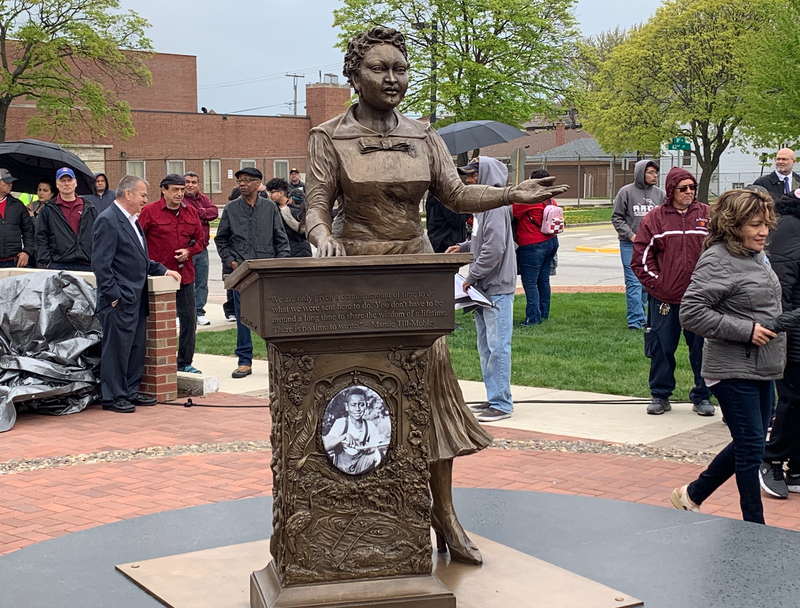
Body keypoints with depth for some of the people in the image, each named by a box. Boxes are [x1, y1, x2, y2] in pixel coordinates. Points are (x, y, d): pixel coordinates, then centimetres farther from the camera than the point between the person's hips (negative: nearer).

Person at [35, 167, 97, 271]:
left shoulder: (90, 209, 15)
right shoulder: (47, 210, 11)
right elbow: (41, 238, 7)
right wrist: (45, 262, -4)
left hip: (86, 266, 1)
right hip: (57, 265, -1)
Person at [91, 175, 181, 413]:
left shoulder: (131, 220, 17)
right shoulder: (108, 220, -14)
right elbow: (100, 264, -18)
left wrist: (163, 270, 12)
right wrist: (114, 295, -20)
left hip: (137, 298, 10)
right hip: (120, 301, -10)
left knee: (137, 347, 14)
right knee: (117, 348, -2)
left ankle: (131, 392, 23)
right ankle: (113, 397, 7)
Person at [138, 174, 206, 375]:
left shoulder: (191, 212, 9)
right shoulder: (150, 212, -5)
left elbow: (200, 239, 16)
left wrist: (188, 251, -2)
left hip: (185, 274, 5)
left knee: (189, 318, 7)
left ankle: (185, 362, 19)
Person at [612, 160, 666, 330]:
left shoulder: (660, 194, 6)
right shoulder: (626, 192, -3)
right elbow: (616, 217, -1)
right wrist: (631, 235, -11)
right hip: (630, 245, -4)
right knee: (634, 283, -7)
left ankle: (640, 316, 24)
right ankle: (636, 320, -5)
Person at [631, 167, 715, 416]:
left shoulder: (708, 215, 2)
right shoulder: (654, 218, 1)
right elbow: (641, 256, 2)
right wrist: (654, 283, -4)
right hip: (664, 298, 0)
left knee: (701, 349, 7)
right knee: (662, 348, 7)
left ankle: (702, 397, 20)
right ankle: (660, 395, 21)